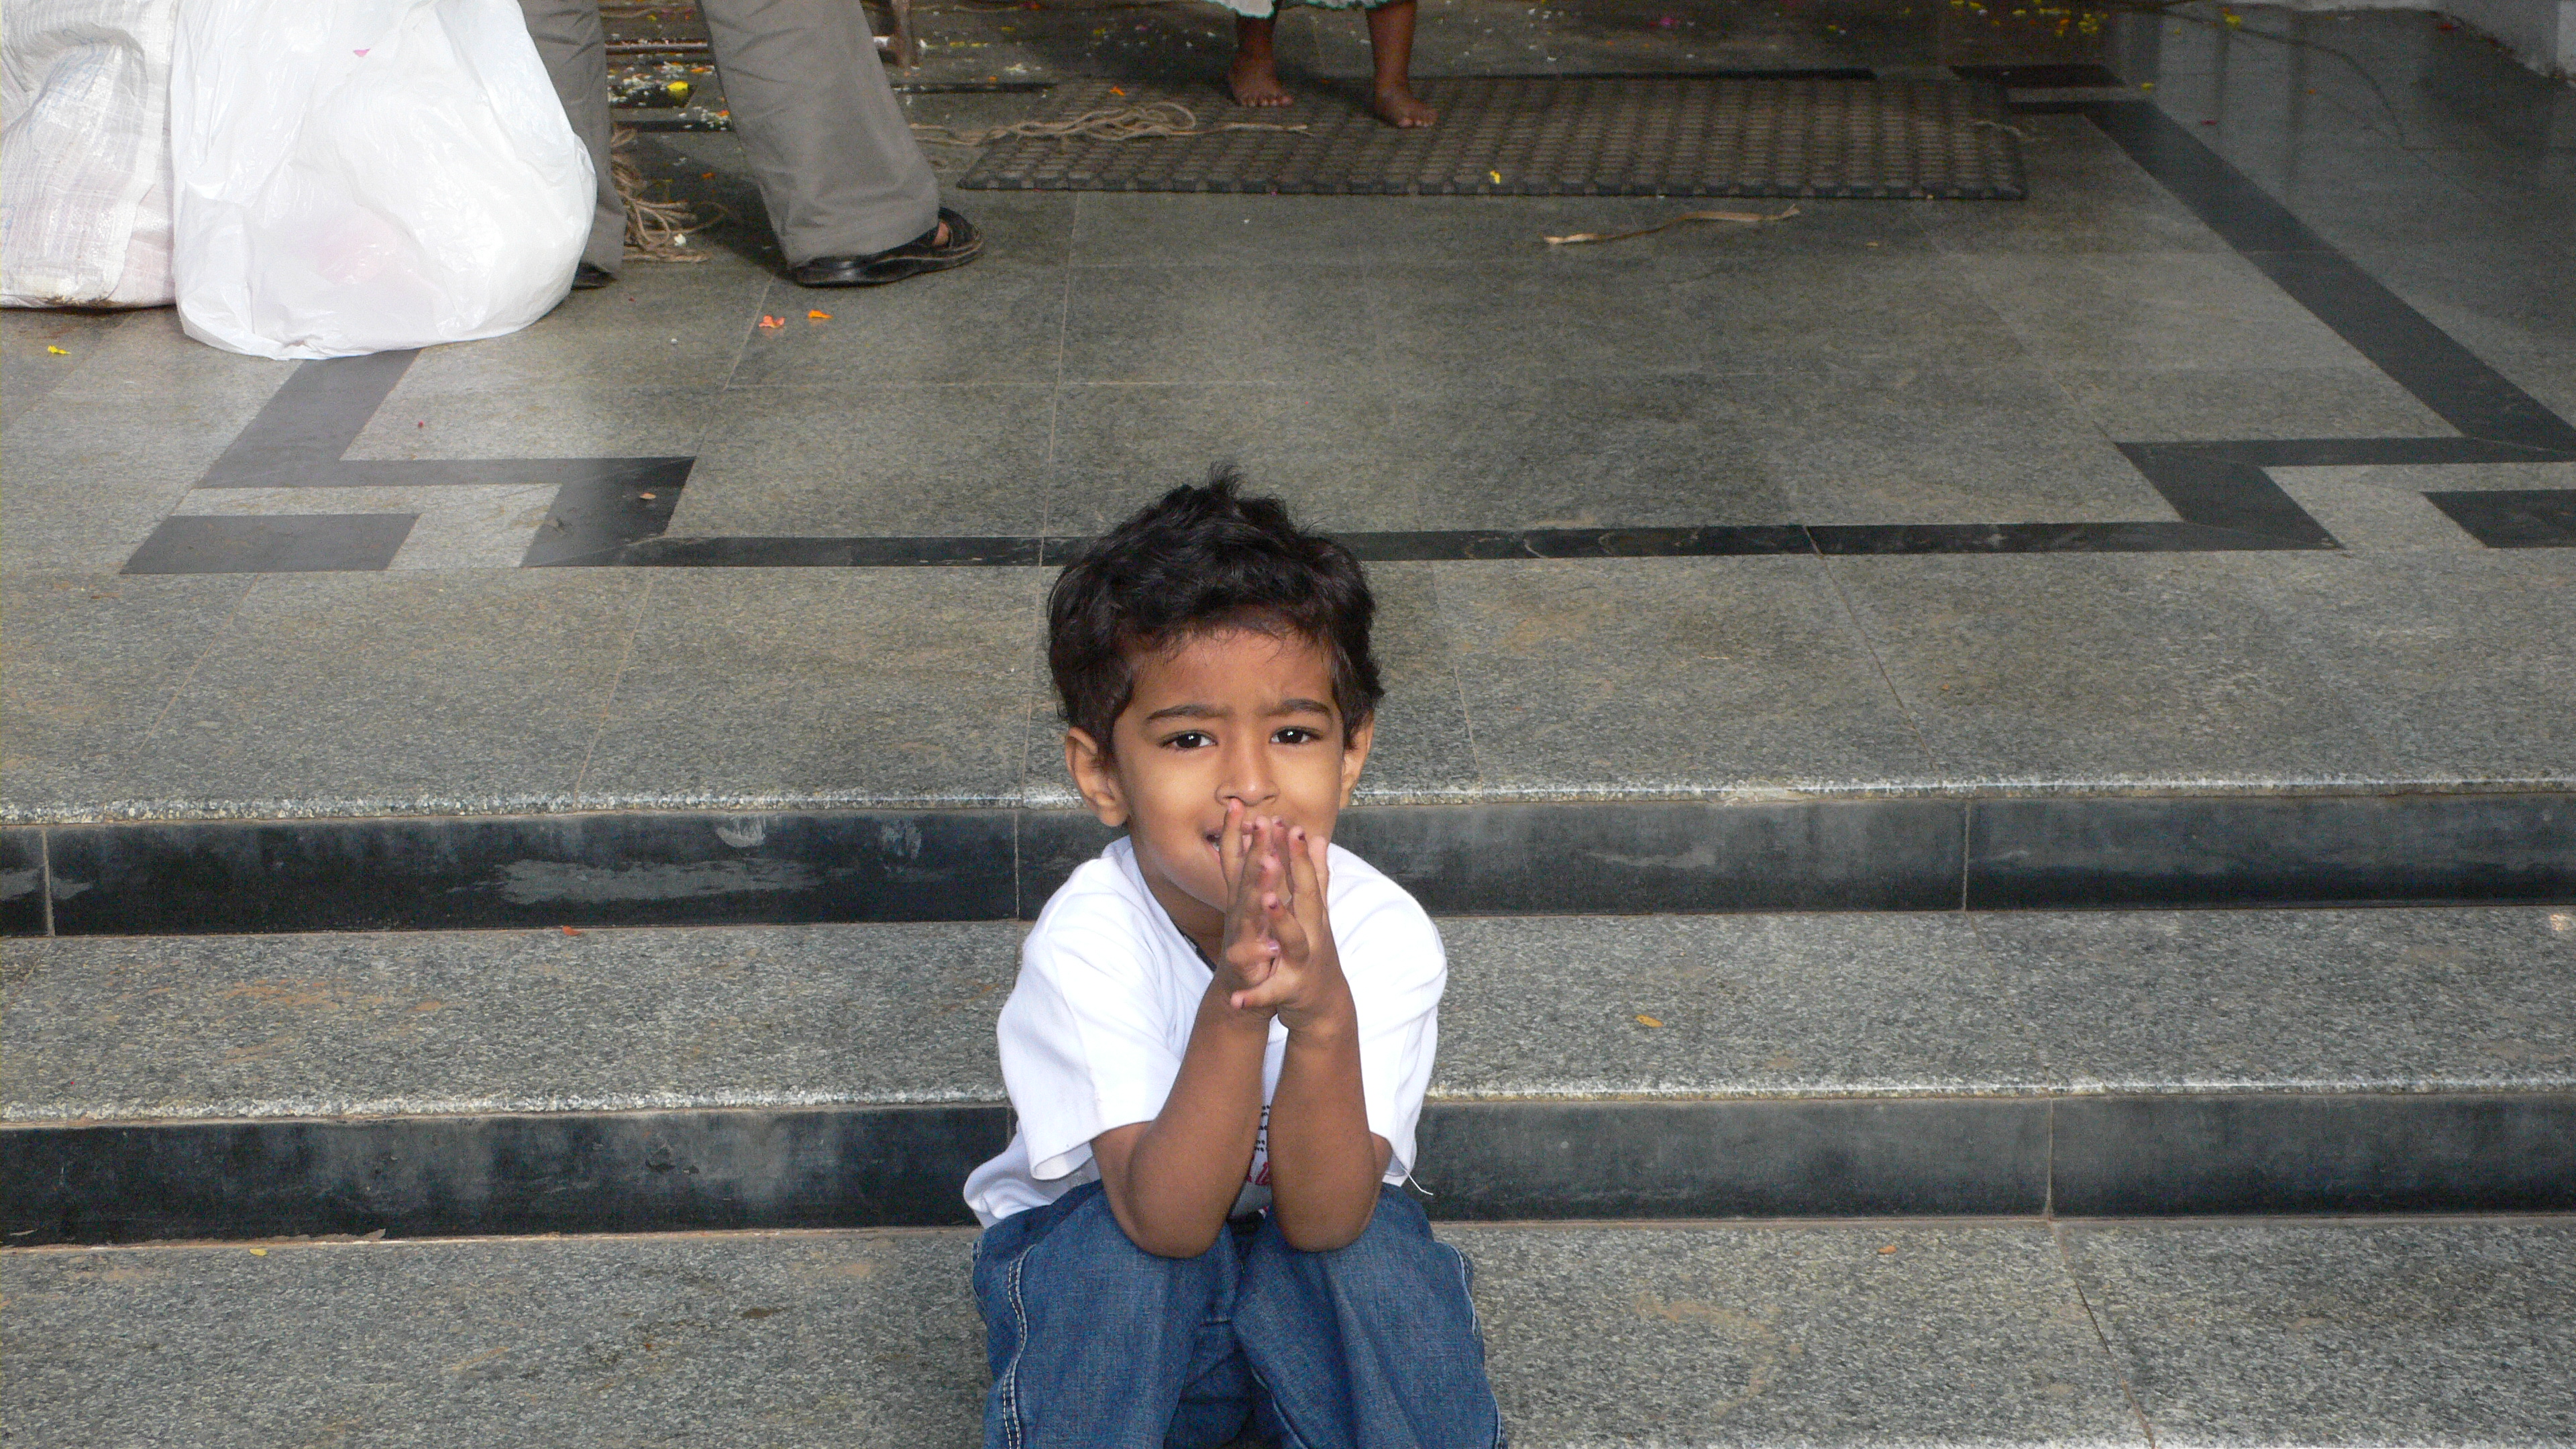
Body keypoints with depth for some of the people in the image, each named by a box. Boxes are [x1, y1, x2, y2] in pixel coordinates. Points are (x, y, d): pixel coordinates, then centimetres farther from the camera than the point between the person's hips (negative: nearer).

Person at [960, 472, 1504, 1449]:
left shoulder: (1387, 936, -22)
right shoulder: (1085, 940, -26)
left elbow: (1321, 1217, -29)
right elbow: (1164, 1218, -34)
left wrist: (1324, 1017, -47)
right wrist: (1234, 1008, -49)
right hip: (1112, 1266, 0)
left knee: (1376, 1245, -30)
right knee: (1113, 1253, -32)